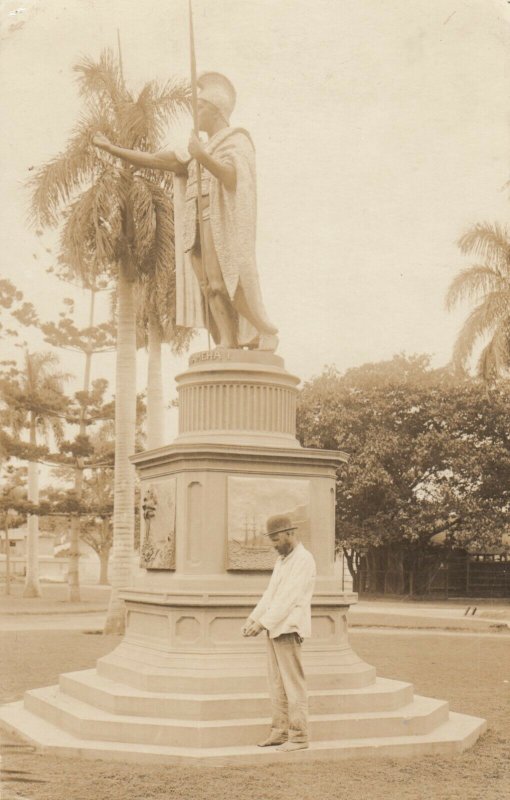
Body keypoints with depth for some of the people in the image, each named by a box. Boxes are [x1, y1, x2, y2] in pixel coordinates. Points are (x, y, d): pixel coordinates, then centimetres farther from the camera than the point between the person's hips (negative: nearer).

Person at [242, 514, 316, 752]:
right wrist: (252, 618, 4)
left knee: (293, 684, -5)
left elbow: (289, 597, -18)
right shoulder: (282, 560, 18)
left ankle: (298, 736, -1)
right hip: (274, 628, 9)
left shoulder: (303, 559, -11)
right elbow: (269, 594, 15)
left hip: (288, 629, -9)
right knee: (276, 684, 10)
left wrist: (263, 622, -21)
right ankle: (280, 730, 15)